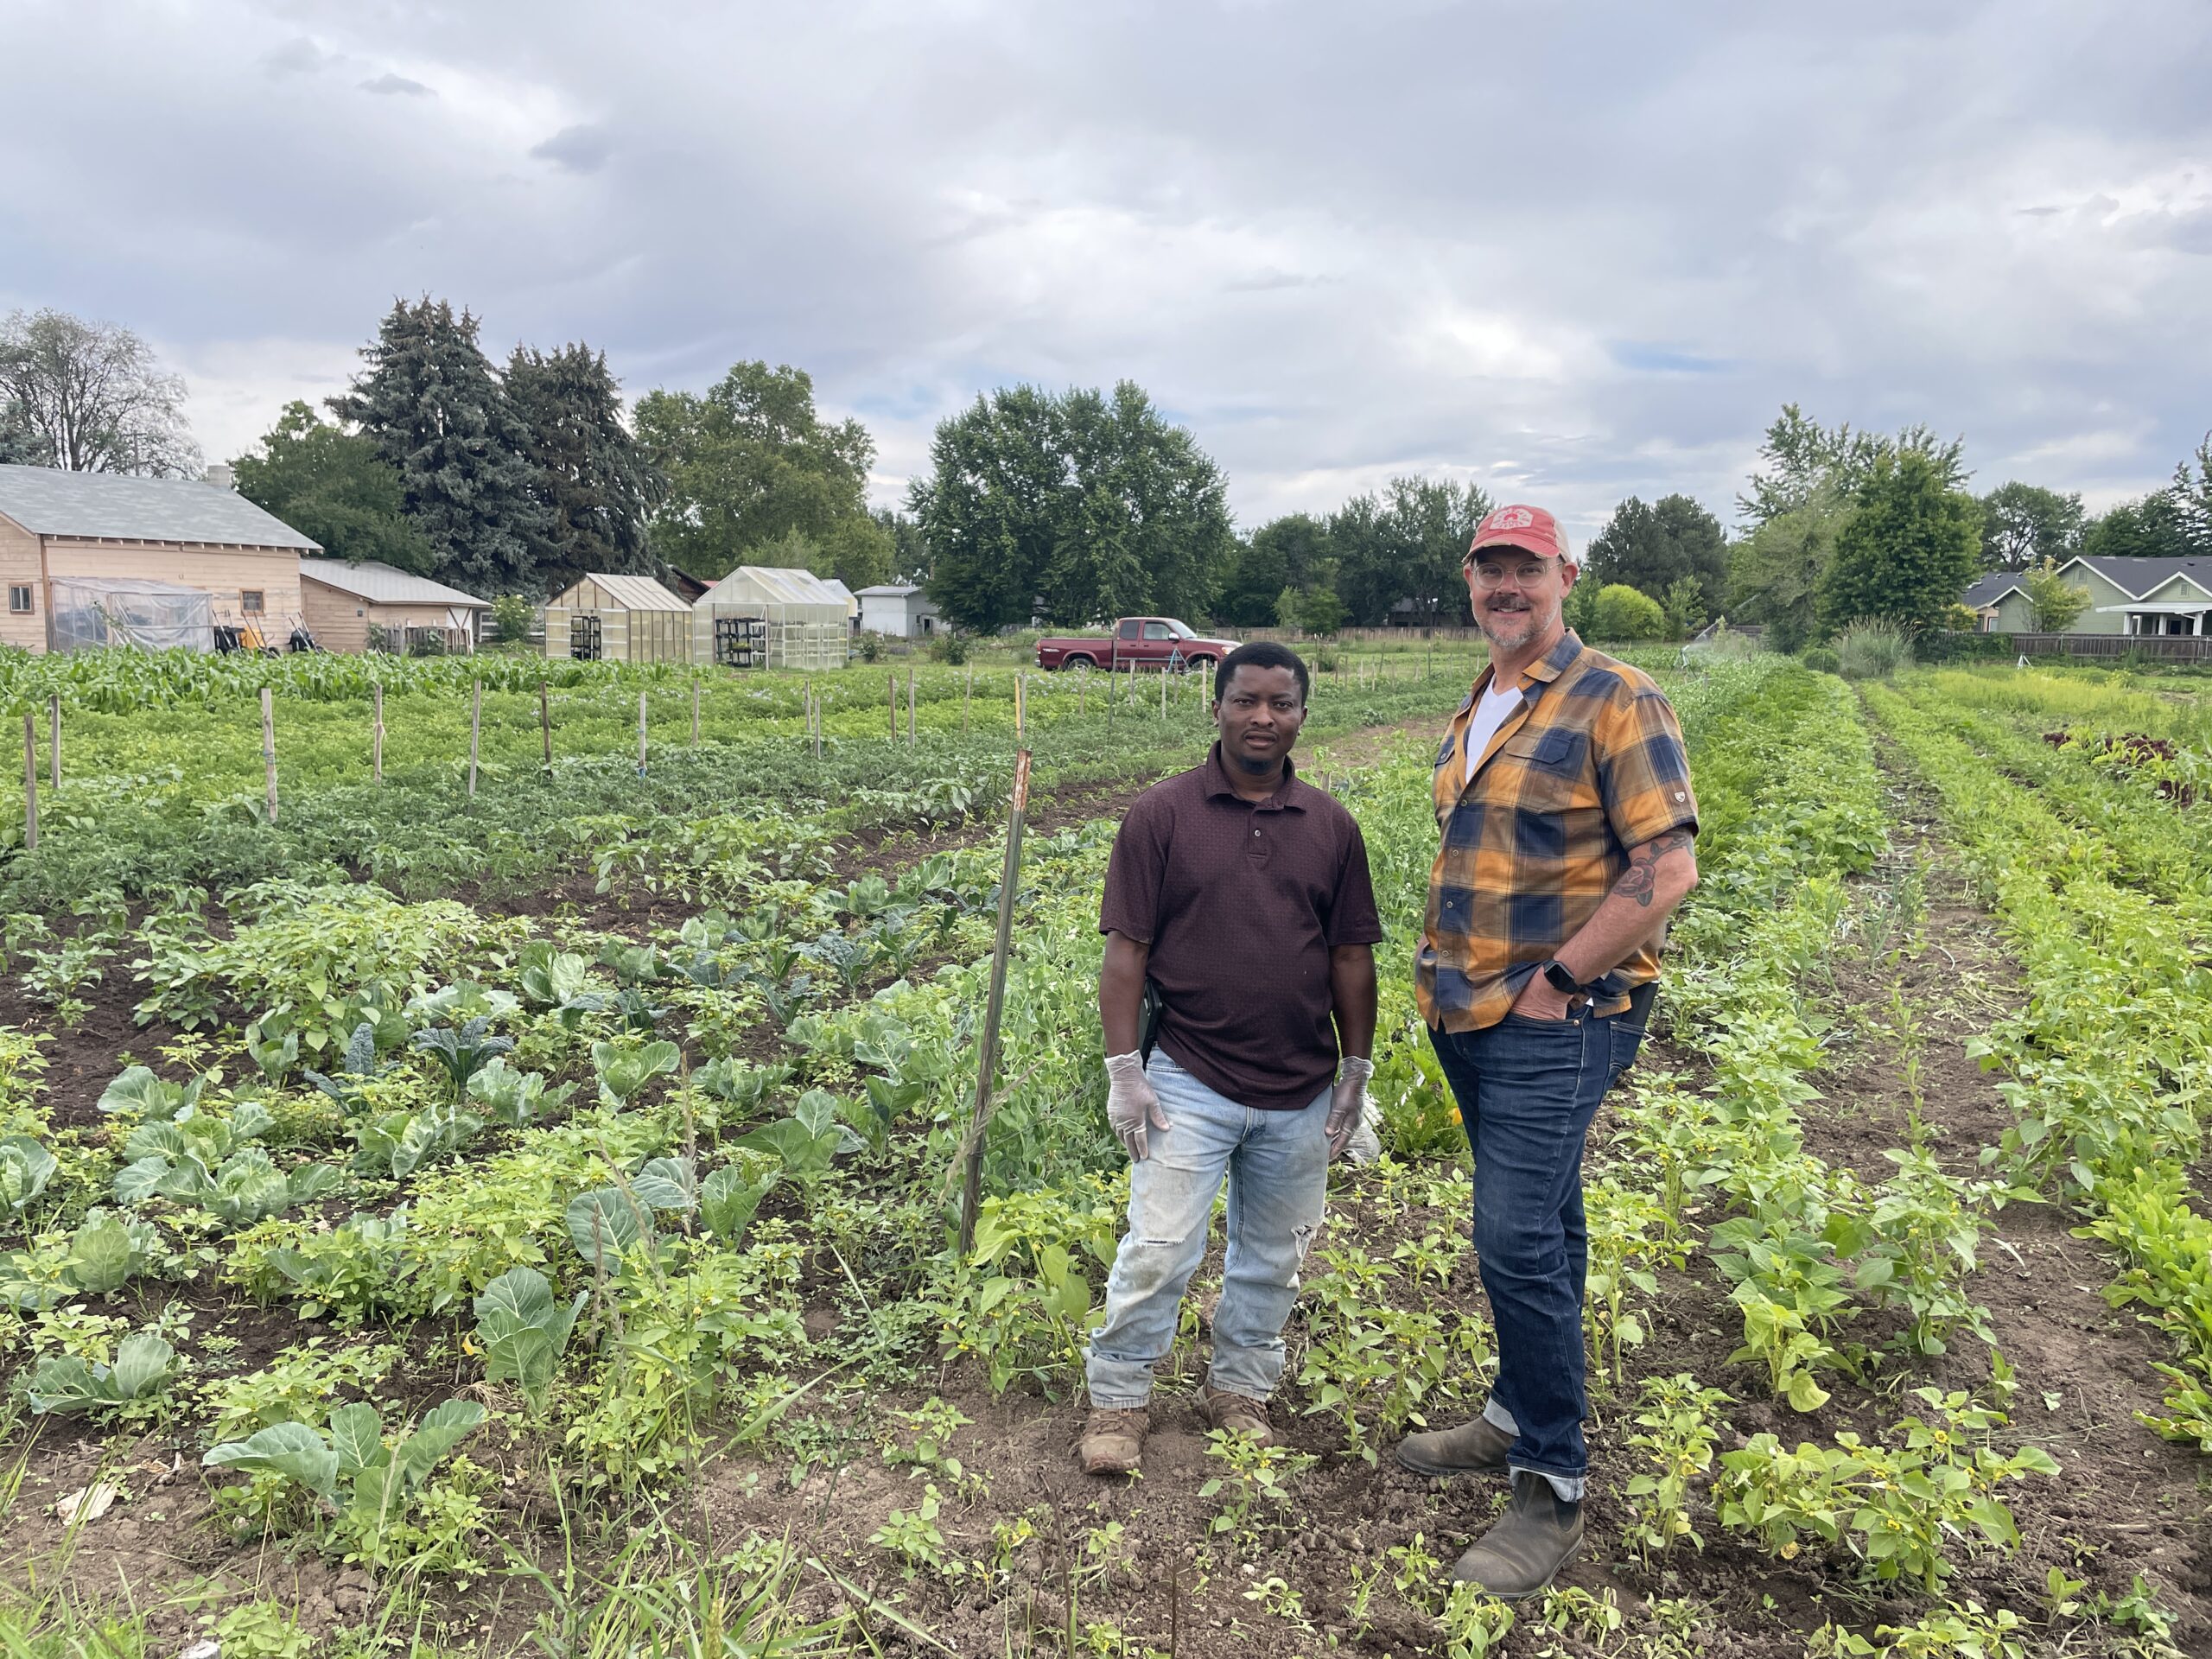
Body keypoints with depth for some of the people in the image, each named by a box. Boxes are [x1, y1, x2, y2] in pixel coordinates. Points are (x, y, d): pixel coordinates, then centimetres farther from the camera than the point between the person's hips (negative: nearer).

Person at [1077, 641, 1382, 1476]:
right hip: (1188, 1084, -3)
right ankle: (1118, 1399, 20)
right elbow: (1126, 948, -6)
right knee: (1158, 1249, 0)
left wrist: (1356, 1071, 7)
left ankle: (1239, 1389, 36)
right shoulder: (1162, 813, -6)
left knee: (1272, 1256, 16)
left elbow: (1350, 957, 8)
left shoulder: (1330, 826, 4)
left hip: (1300, 1094, 4)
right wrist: (1123, 1069, -9)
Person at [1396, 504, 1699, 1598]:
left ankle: (1553, 1489, 5)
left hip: (1554, 1024, -8)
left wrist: (1555, 981, -16)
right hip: (1469, 1016, 8)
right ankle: (1518, 1419, 32)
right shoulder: (1475, 712, 14)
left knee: (1518, 1241, -9)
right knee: (1538, 1223, 19)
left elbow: (1667, 869, -17)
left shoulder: (1615, 704, -11)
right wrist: (1449, 966, 13)